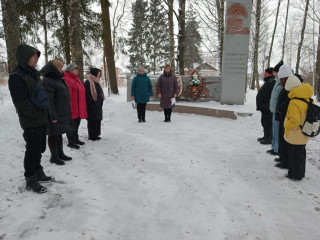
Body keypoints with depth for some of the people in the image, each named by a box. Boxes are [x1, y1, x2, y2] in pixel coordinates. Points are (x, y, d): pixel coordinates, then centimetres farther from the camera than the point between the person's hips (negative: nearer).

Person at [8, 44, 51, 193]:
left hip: (42, 120, 8)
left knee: (39, 148, 18)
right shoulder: (16, 76, -13)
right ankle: (30, 181, 13)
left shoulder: (33, 73, 15)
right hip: (31, 122, -8)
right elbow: (21, 101, -18)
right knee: (33, 150, 0)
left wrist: (46, 113, 11)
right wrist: (36, 115, -16)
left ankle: (38, 173, 33)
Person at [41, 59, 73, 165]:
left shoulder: (58, 79, 16)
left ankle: (60, 153, 27)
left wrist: (67, 114, 21)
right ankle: (54, 156, 11)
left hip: (62, 114, 10)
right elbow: (48, 100, -21)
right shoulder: (48, 81, -16)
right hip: (55, 115, -10)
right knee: (53, 134, 0)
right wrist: (53, 116, -24)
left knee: (59, 134, 16)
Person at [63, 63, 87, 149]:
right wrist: (69, 108, -22)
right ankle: (71, 142, 9)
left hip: (79, 109, 9)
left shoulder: (76, 79, 18)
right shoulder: (67, 80, -14)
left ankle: (76, 139, 31)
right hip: (72, 109, -9)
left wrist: (83, 107, 21)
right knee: (72, 125, -1)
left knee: (76, 125, 19)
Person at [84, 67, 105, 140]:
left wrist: (100, 103, 16)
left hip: (98, 106, 9)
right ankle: (92, 136, 5)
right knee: (92, 121, -3)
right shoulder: (88, 83, -12)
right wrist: (91, 104, -18)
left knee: (98, 120, 12)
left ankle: (96, 134, 22)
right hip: (91, 107, -9)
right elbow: (87, 95, -17)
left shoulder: (96, 82, 16)